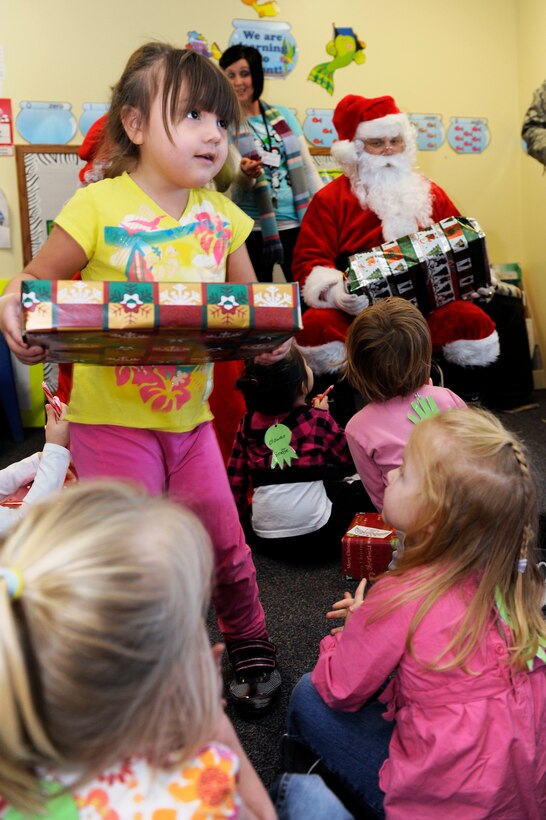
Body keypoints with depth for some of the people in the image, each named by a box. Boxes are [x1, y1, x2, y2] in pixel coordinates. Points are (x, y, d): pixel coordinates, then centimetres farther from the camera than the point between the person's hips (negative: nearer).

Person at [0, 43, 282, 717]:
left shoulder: (220, 215, 3)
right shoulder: (99, 205, -11)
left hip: (189, 413, 4)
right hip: (112, 416, -4)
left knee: (223, 541, 14)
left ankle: (250, 648, 40)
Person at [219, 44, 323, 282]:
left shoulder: (283, 115, 9)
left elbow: (307, 167, 12)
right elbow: (234, 180, -10)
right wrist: (245, 174, -33)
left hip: (297, 222, 3)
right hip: (254, 228, -3)